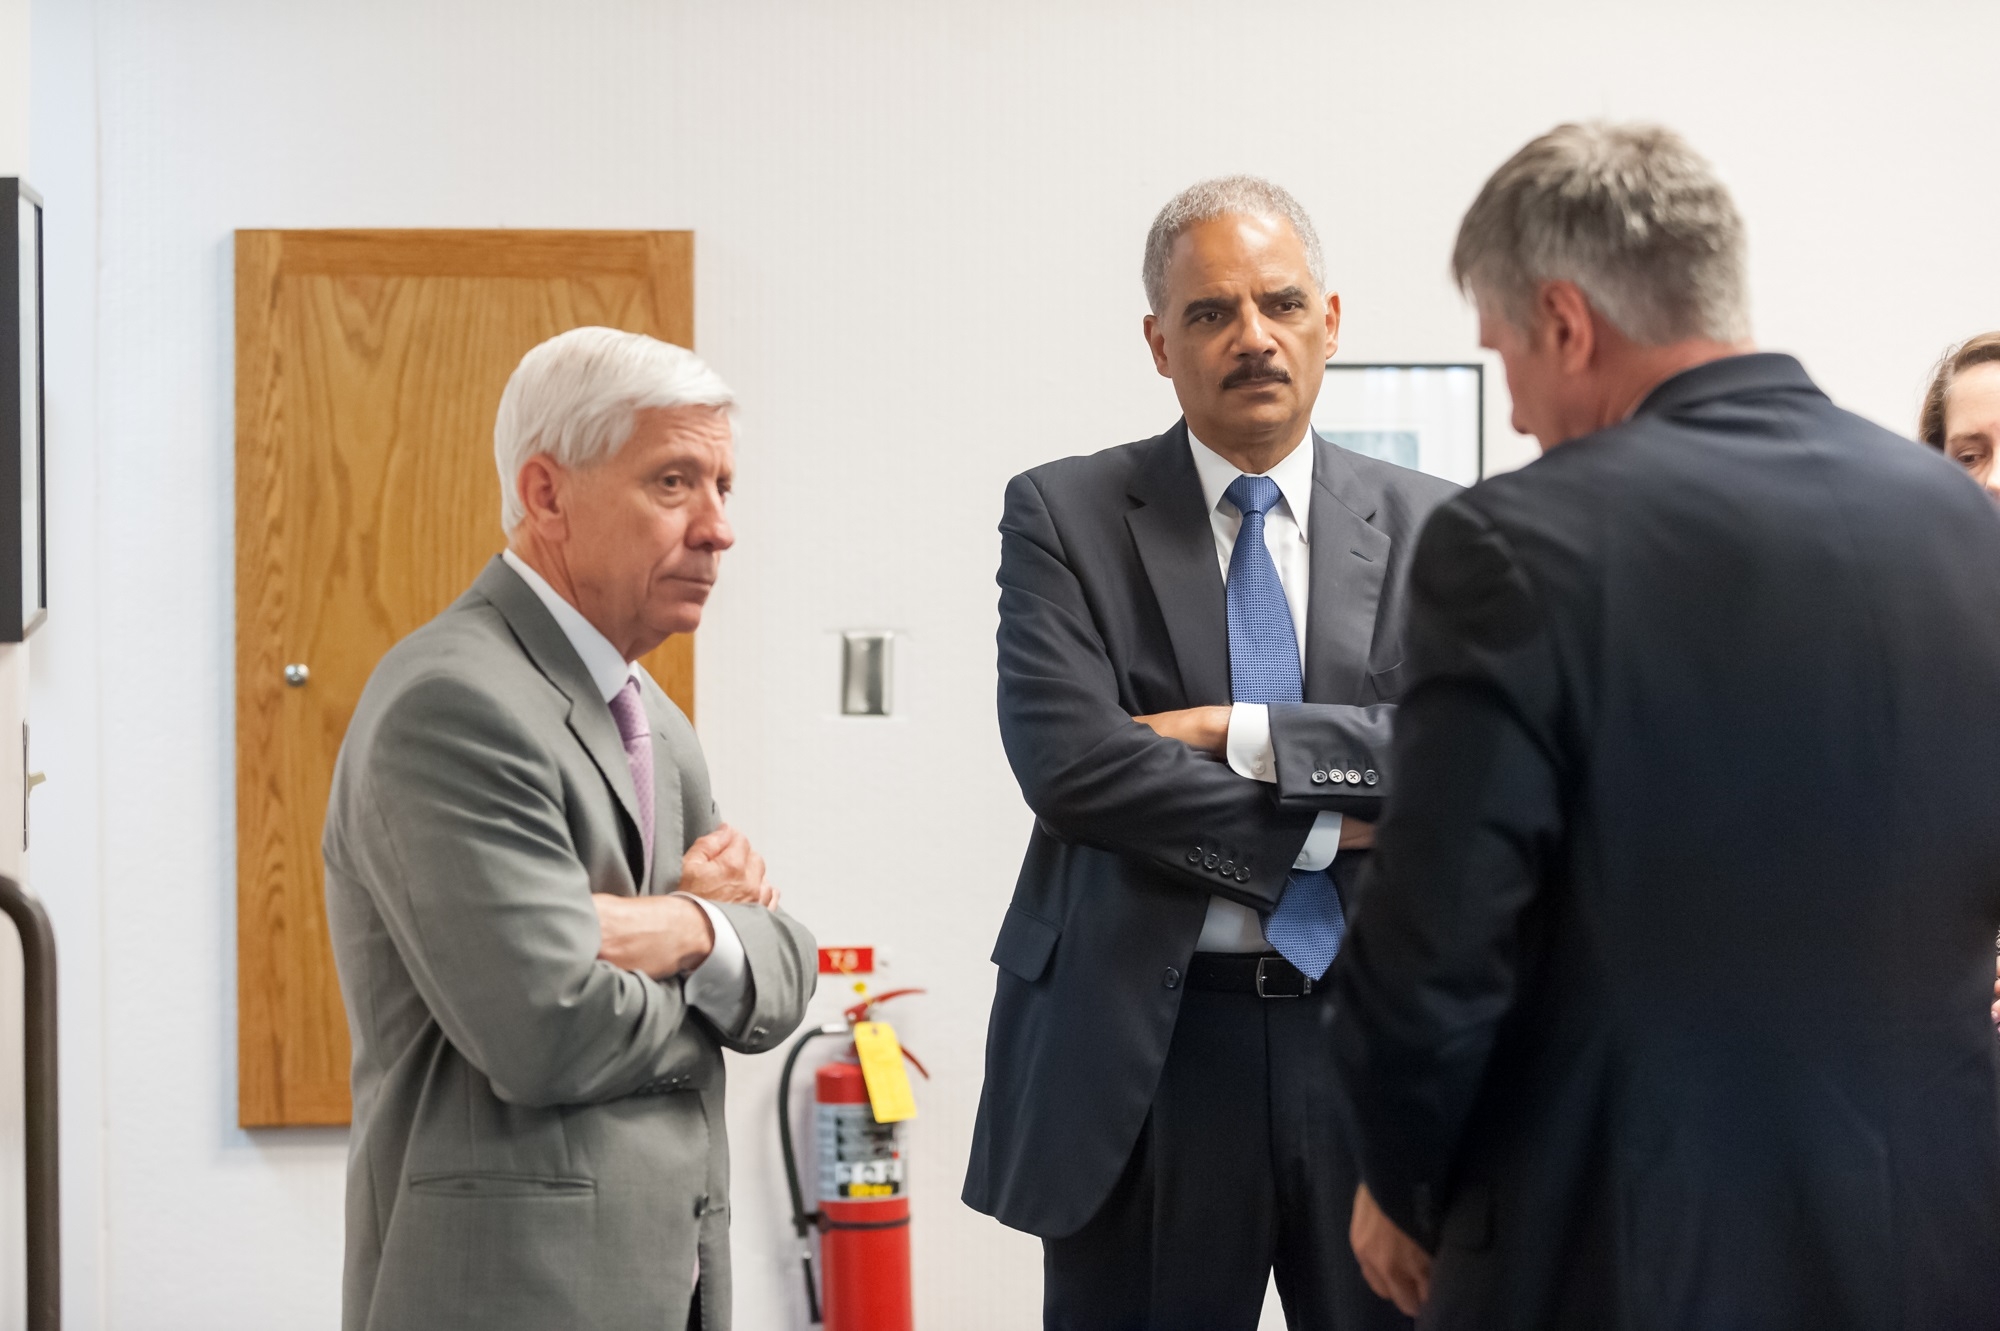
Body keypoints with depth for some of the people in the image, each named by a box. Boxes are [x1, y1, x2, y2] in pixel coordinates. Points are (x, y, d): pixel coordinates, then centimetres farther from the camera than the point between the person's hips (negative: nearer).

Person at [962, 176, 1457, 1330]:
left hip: (1376, 1039, 2)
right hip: (1139, 1048, -1)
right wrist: (1319, 831, -9)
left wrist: (1243, 735, -15)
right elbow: (1065, 760, -12)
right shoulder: (1065, 517, 1)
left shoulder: (1430, 530, 7)